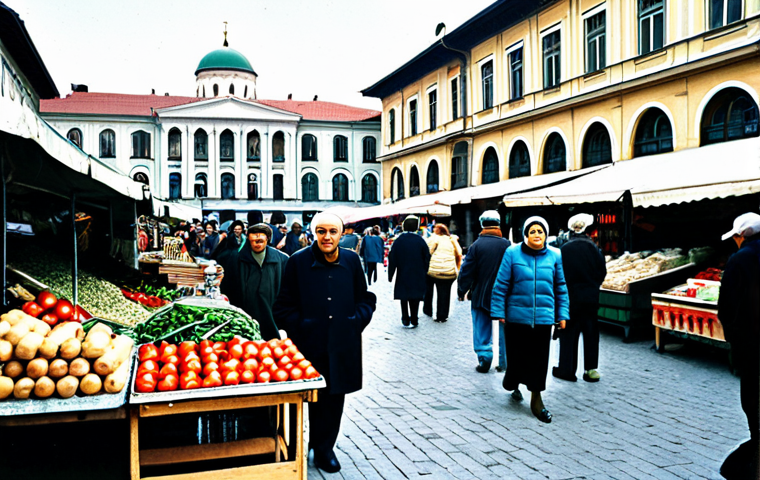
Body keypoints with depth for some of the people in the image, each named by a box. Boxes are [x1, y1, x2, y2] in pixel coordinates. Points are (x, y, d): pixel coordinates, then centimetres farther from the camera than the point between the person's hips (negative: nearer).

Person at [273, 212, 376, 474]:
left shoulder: (351, 260, 5)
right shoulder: (298, 261, -2)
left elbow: (366, 299, 14)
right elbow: (284, 306, 1)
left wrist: (356, 321, -1)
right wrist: (299, 326, -10)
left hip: (342, 346, 2)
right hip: (309, 344, -2)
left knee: (335, 397, 10)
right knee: (313, 398, 4)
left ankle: (324, 447, 27)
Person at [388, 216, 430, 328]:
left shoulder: (398, 240, -7)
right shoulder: (420, 241, -7)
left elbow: (392, 259, -4)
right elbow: (427, 257, -1)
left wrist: (390, 275, 3)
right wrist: (424, 273, 11)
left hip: (402, 275, 0)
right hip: (417, 276, 0)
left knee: (404, 298, 11)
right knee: (415, 299, 8)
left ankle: (405, 321, 12)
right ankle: (414, 321, 13)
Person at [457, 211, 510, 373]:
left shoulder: (476, 245, -9)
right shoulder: (506, 245, -6)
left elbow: (466, 271, -7)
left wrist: (461, 291, 5)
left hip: (481, 296, -1)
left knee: (481, 330, 9)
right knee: (504, 330, 12)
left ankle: (484, 359, 4)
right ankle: (504, 362, 18)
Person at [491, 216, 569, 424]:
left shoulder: (555, 256, 5)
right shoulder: (512, 253, -3)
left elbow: (561, 287, 12)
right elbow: (501, 284, -1)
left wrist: (563, 314, 8)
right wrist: (498, 312, -4)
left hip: (543, 317, 2)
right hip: (516, 315, -2)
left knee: (539, 358, 4)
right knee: (516, 354, 7)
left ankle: (536, 399, 16)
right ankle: (513, 384, 38)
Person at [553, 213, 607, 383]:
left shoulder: (564, 249, -11)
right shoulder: (592, 247, -4)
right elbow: (602, 271, 3)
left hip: (570, 297, -2)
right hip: (591, 297, 2)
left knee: (569, 332, 6)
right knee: (590, 332, 11)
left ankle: (567, 369, 10)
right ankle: (591, 369, 15)